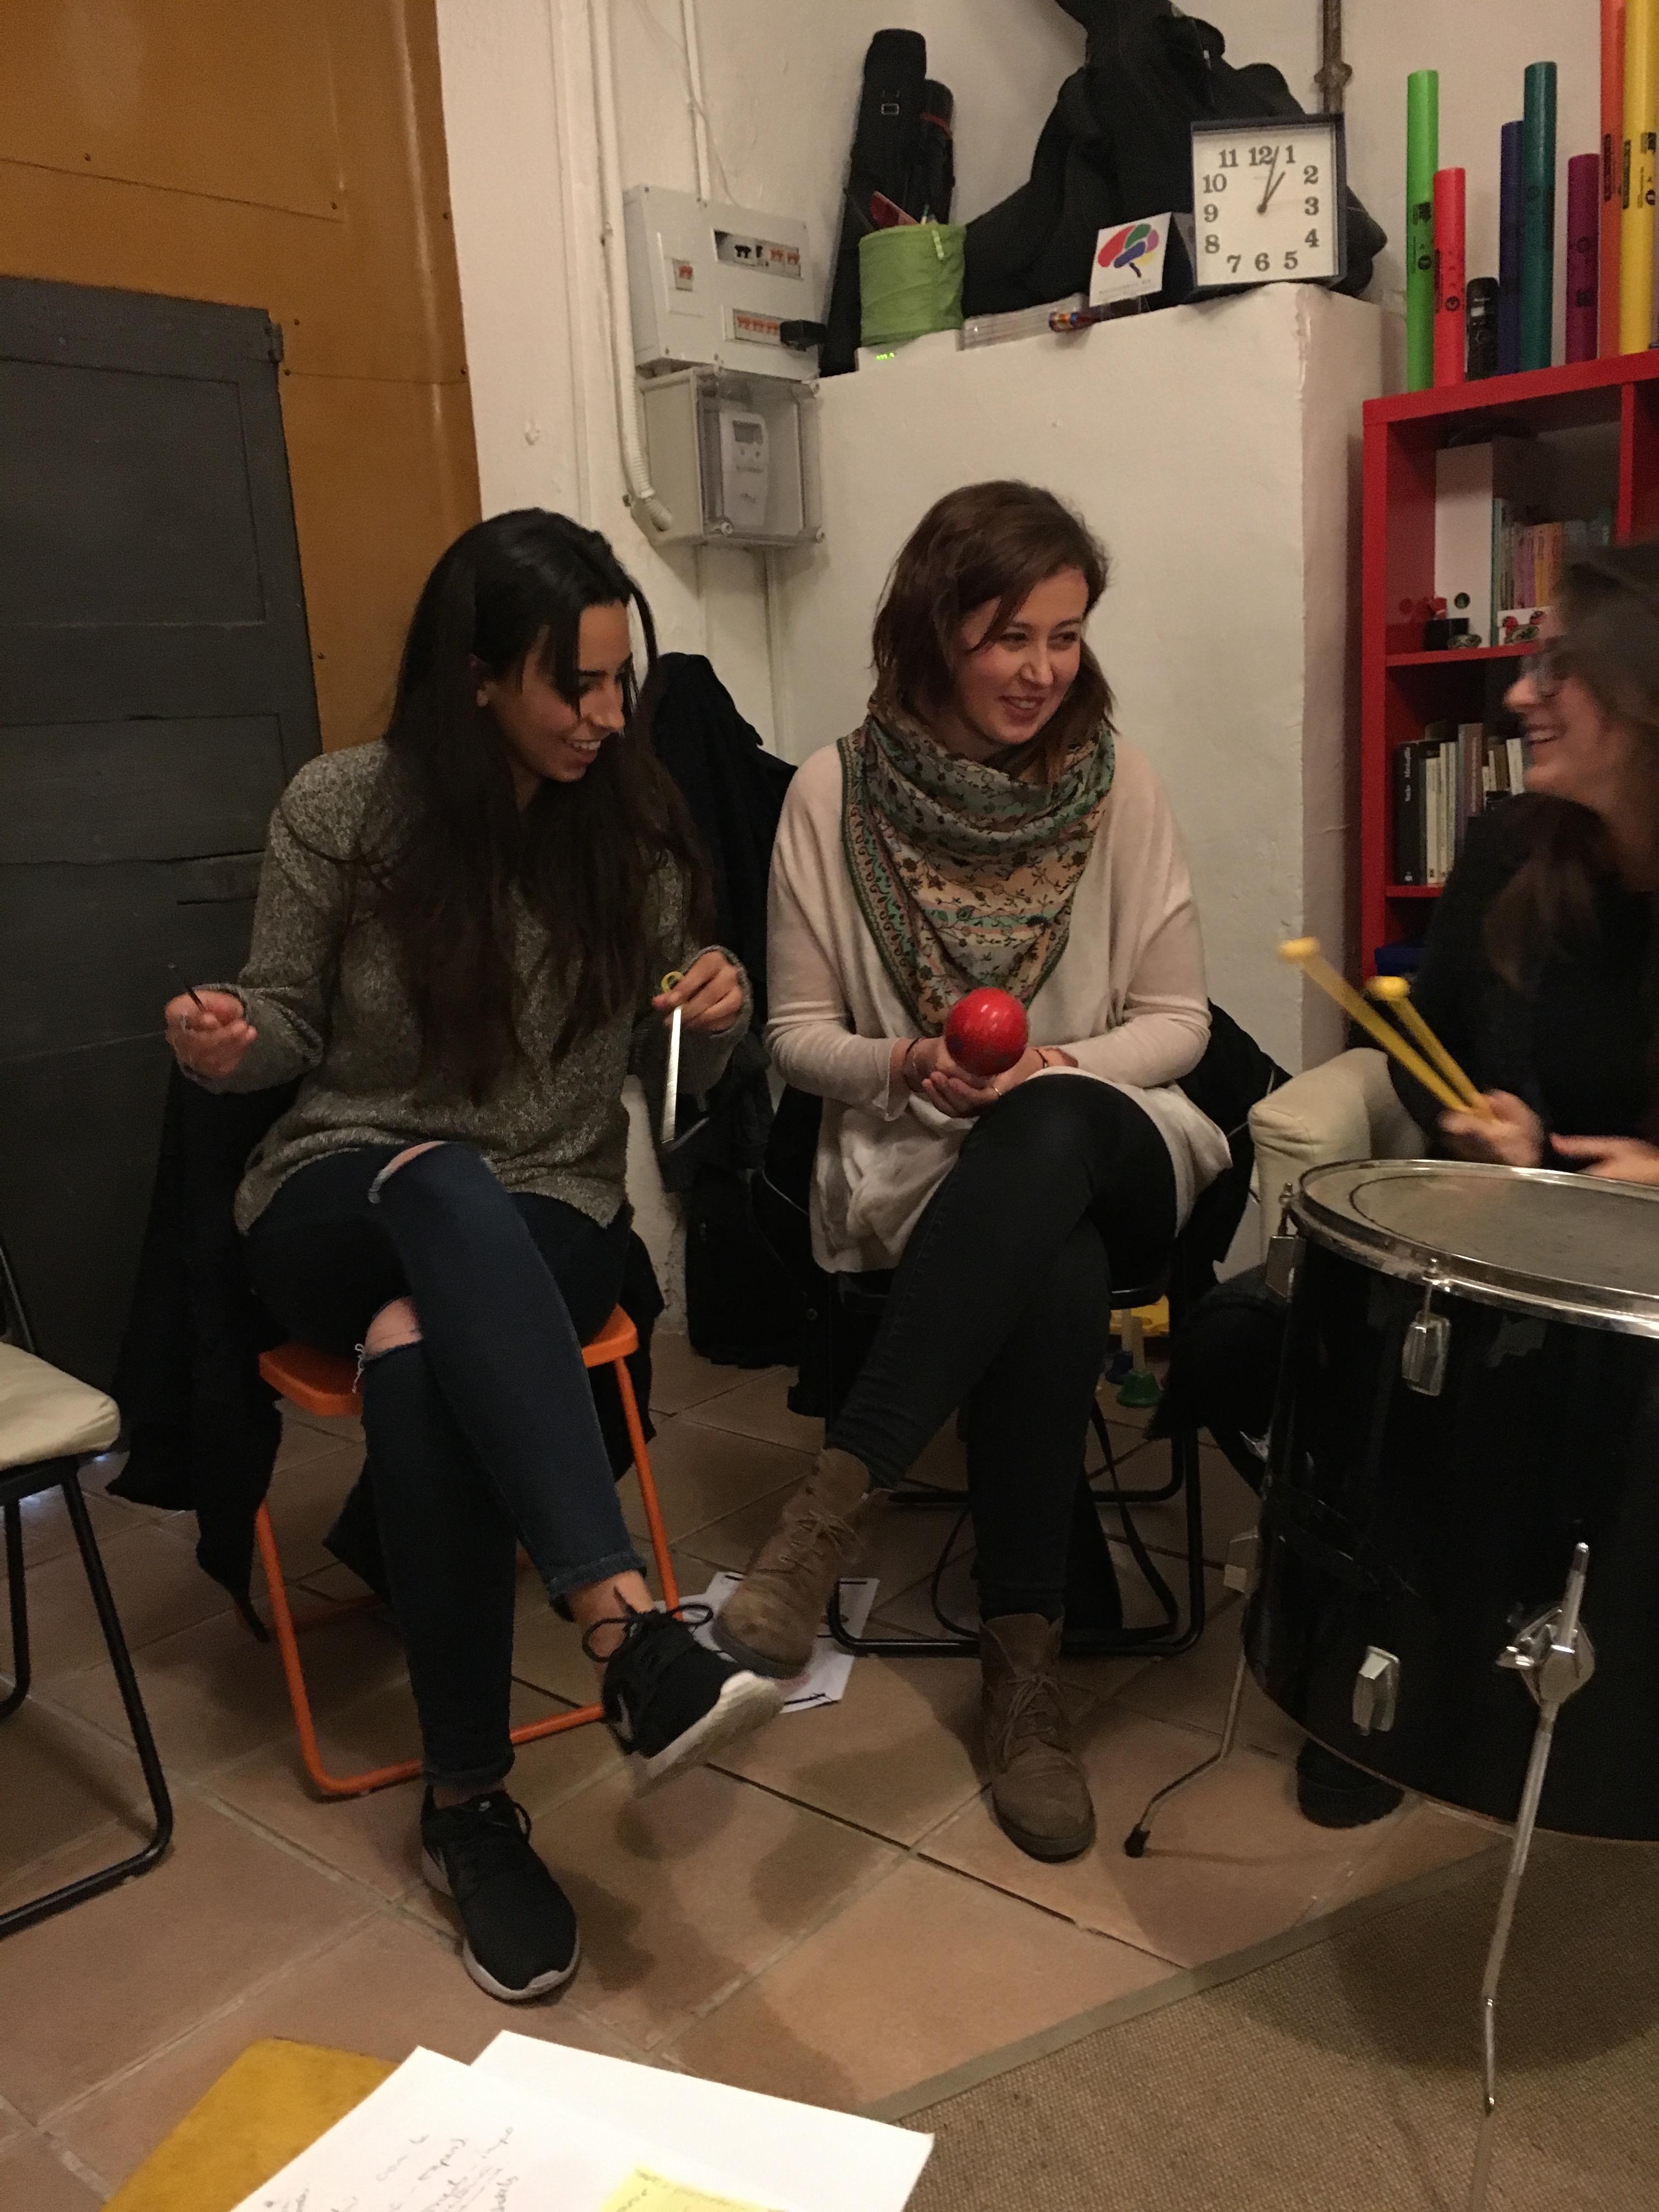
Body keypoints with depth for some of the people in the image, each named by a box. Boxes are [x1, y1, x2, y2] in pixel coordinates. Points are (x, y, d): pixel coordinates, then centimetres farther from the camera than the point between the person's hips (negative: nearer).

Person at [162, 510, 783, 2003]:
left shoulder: (635, 827, -1)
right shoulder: (340, 811, -6)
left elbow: (670, 1078, 5)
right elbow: (292, 1024, 5)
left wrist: (720, 1019, -17)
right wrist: (234, 1043, -19)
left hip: (548, 1221, 1)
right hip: (340, 1200, 0)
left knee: (417, 1355, -36)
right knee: (446, 1189, -40)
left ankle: (468, 1803, -24)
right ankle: (630, 1630, -44)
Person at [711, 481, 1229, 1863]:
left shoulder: (1118, 783, 2)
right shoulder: (838, 792, -1)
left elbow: (1177, 1019, 4)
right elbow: (799, 1033, 4)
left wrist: (1057, 1068, -16)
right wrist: (906, 1068, -17)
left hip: (1101, 1141, 1)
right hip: (915, 1162, -1)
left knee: (1048, 1135, -38)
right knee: (1054, 1275, -36)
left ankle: (838, 1495, -34)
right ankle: (1023, 1659, -23)